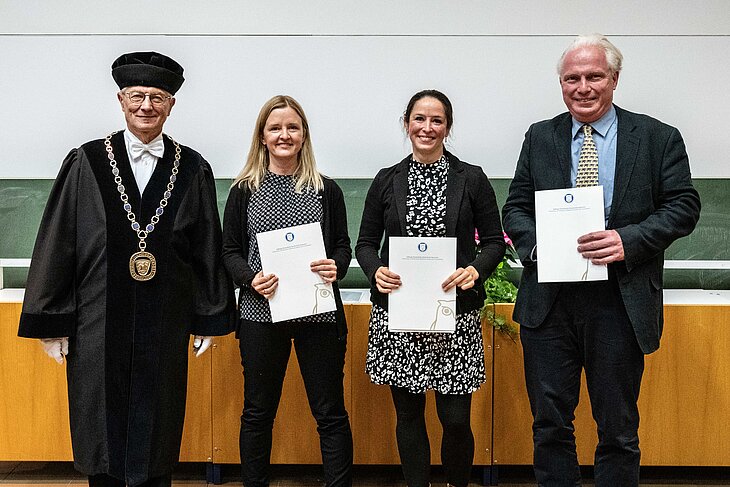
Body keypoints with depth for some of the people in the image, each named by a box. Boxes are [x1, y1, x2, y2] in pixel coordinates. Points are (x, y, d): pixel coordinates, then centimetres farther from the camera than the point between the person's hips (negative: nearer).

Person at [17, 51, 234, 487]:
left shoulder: (193, 170, 3)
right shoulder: (86, 163, 0)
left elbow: (208, 249, 5)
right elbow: (56, 244, 1)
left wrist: (210, 319, 5)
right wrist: (51, 323, -1)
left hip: (165, 326, 1)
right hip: (98, 323, 0)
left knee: (156, 431, 11)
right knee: (102, 433, 10)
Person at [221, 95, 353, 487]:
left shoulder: (326, 190, 5)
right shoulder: (244, 190, 5)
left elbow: (343, 246, 9)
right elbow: (229, 250, 6)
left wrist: (336, 267, -13)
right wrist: (250, 278, -13)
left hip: (319, 312, 0)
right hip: (260, 313, 1)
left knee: (330, 412, 5)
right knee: (258, 411, 12)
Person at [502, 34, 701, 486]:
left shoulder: (658, 138, 3)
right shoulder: (540, 137, 10)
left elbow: (684, 206, -1)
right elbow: (516, 207, 10)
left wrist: (628, 241, -17)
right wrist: (535, 245, -11)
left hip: (619, 302, -1)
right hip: (549, 299, 2)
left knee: (618, 427, 11)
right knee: (550, 423, 11)